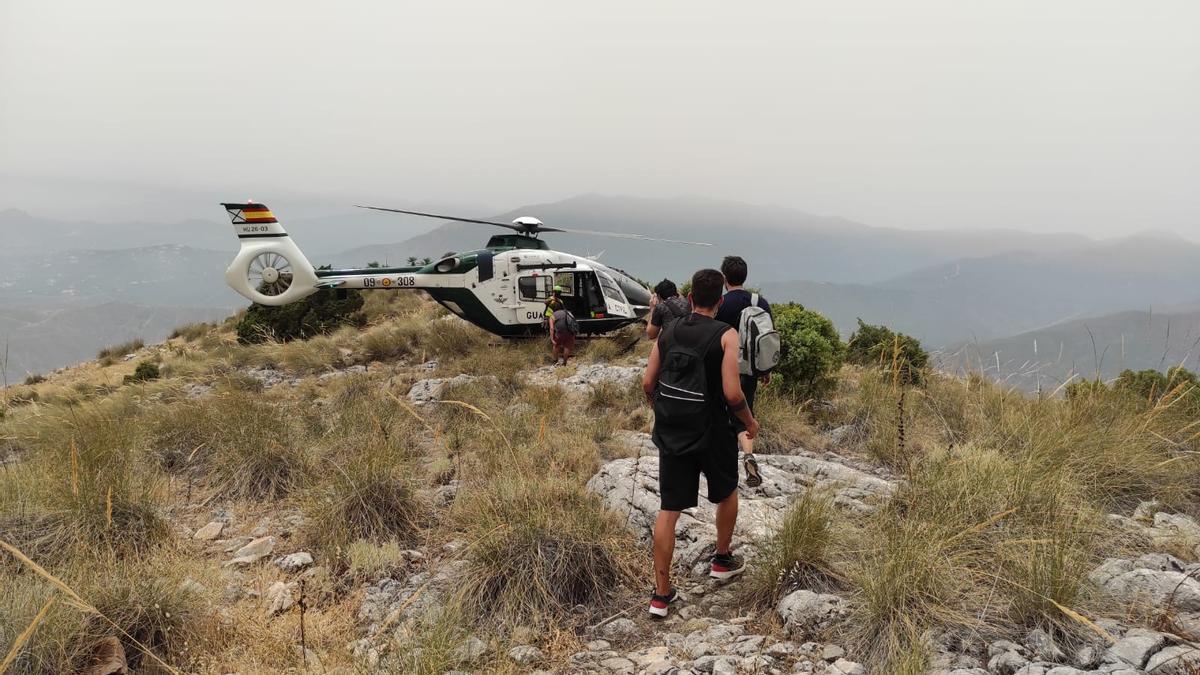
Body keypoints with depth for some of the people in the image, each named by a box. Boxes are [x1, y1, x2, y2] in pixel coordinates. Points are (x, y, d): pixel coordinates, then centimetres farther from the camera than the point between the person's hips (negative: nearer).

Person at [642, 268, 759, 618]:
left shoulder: (668, 331, 2)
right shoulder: (726, 335, -12)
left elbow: (647, 383, 3)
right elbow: (732, 394, -19)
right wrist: (750, 421, 0)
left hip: (670, 432, 3)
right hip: (711, 432, -3)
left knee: (669, 510, 7)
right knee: (727, 492, 25)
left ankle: (661, 594, 10)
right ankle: (722, 560, 42)